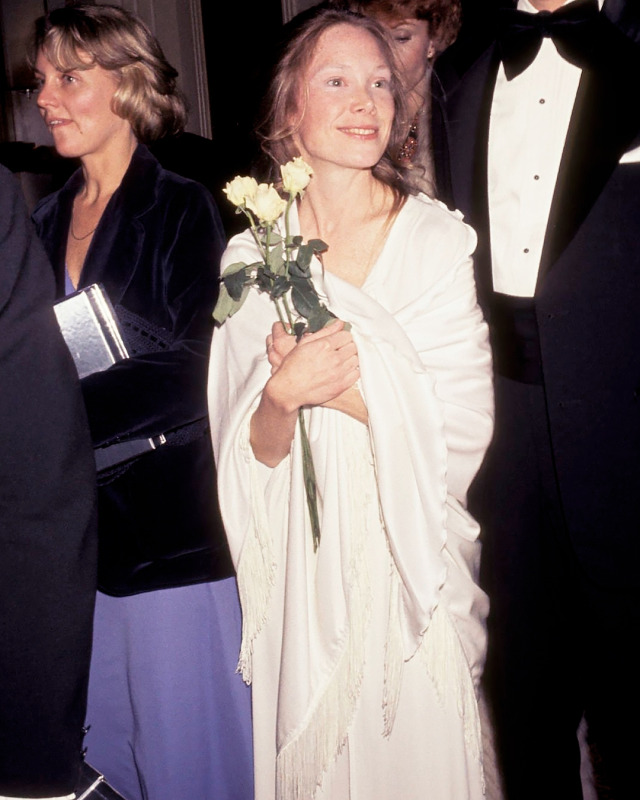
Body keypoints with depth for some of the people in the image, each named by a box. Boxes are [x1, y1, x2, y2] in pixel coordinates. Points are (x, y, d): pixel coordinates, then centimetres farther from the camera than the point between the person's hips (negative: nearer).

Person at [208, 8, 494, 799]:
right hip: (306, 567, 1)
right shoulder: (252, 256, -1)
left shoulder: (441, 240, -6)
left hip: (414, 562, -1)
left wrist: (343, 387, -18)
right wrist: (284, 392, -23)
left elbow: (465, 433, -10)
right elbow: (255, 453, -3)